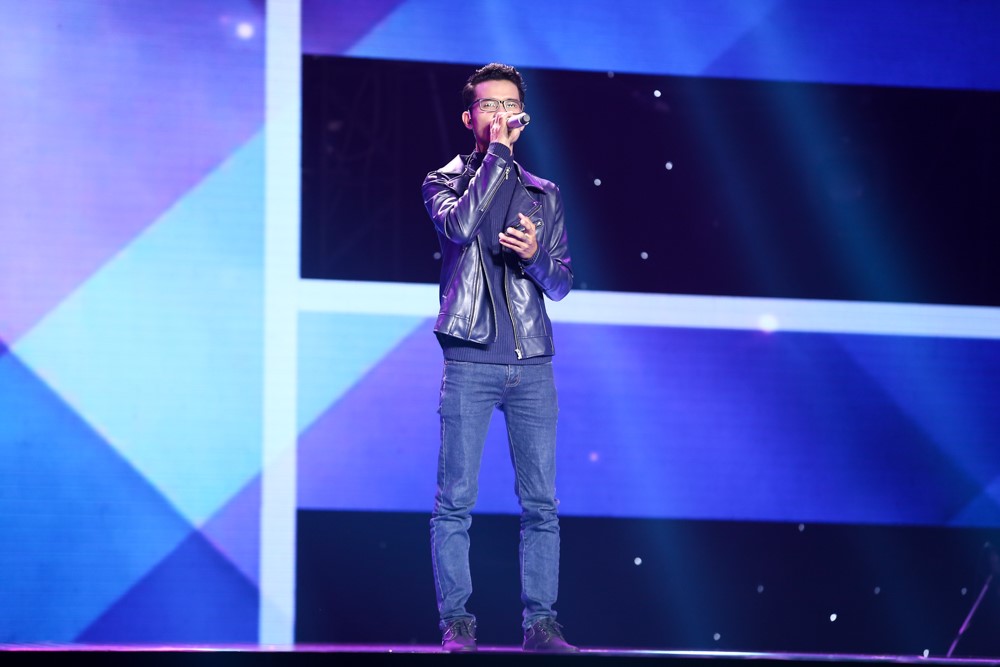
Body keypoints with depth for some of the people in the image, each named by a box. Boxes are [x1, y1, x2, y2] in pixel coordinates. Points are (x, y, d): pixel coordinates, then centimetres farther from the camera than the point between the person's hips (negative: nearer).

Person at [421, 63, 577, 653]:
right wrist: (498, 153, -11)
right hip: (471, 361, -3)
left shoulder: (544, 195, 17)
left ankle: (540, 621, 4)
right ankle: (457, 622, -2)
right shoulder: (446, 181, 9)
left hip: (533, 365, 3)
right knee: (456, 500, -6)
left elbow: (562, 284, 14)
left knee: (542, 502, 0)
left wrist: (536, 256, -7)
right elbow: (460, 223, -14)